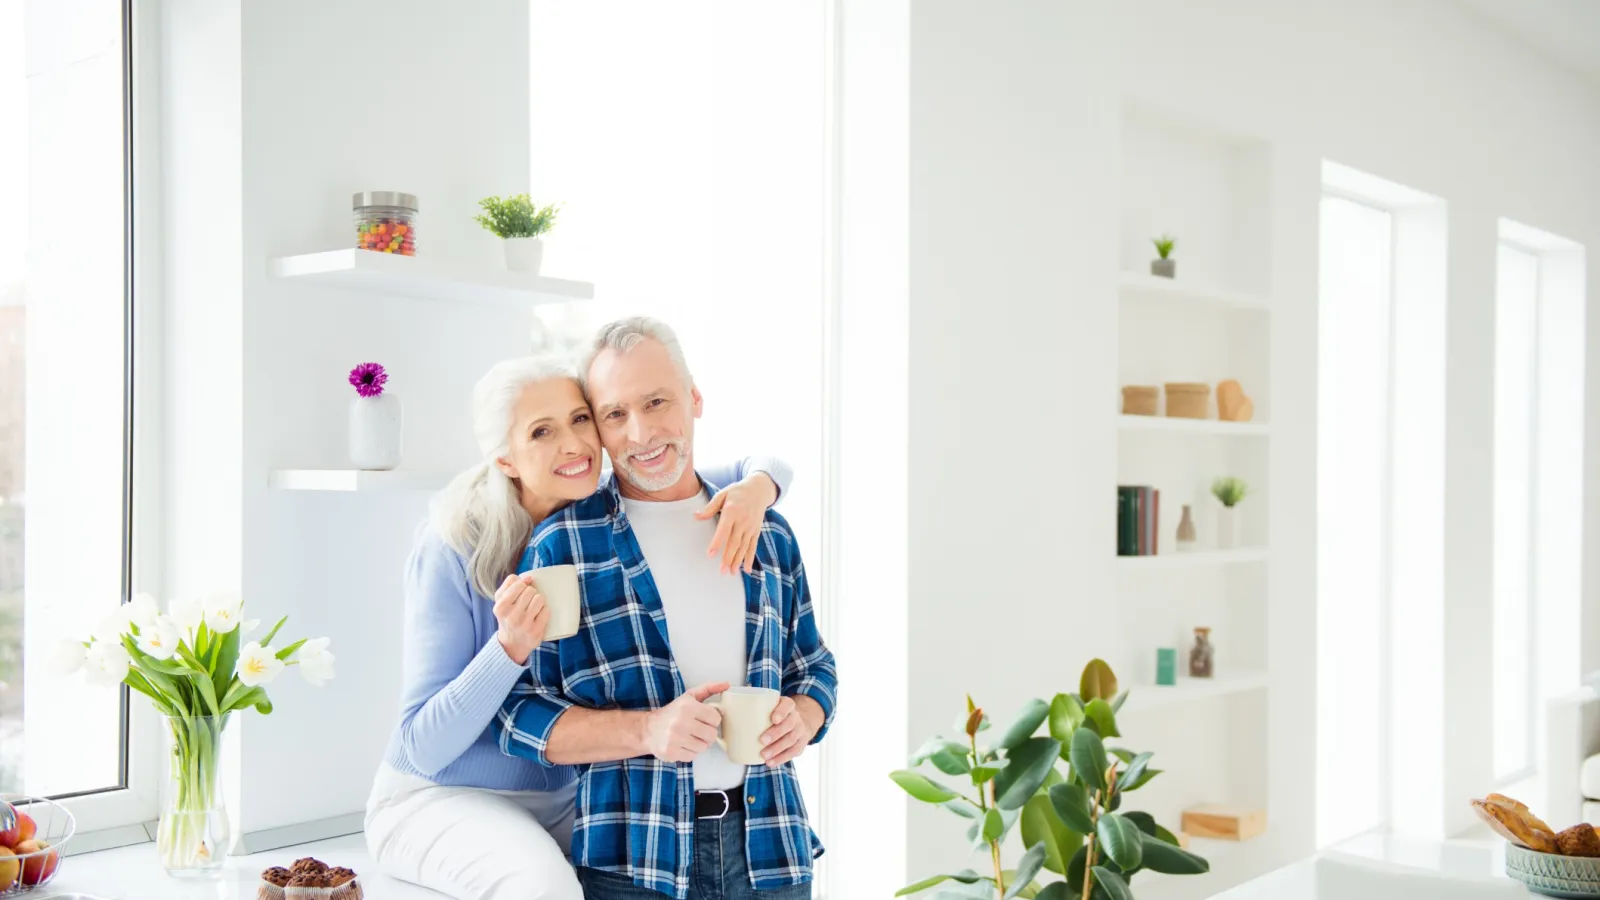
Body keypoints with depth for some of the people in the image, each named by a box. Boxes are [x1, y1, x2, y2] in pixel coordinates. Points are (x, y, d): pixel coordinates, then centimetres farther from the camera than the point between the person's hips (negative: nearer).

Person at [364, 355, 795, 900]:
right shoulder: (454, 553, -19)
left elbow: (765, 467, 3)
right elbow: (424, 747, -20)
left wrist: (757, 485, -21)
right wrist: (511, 647, -36)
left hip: (560, 801, 5)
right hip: (438, 798, -5)